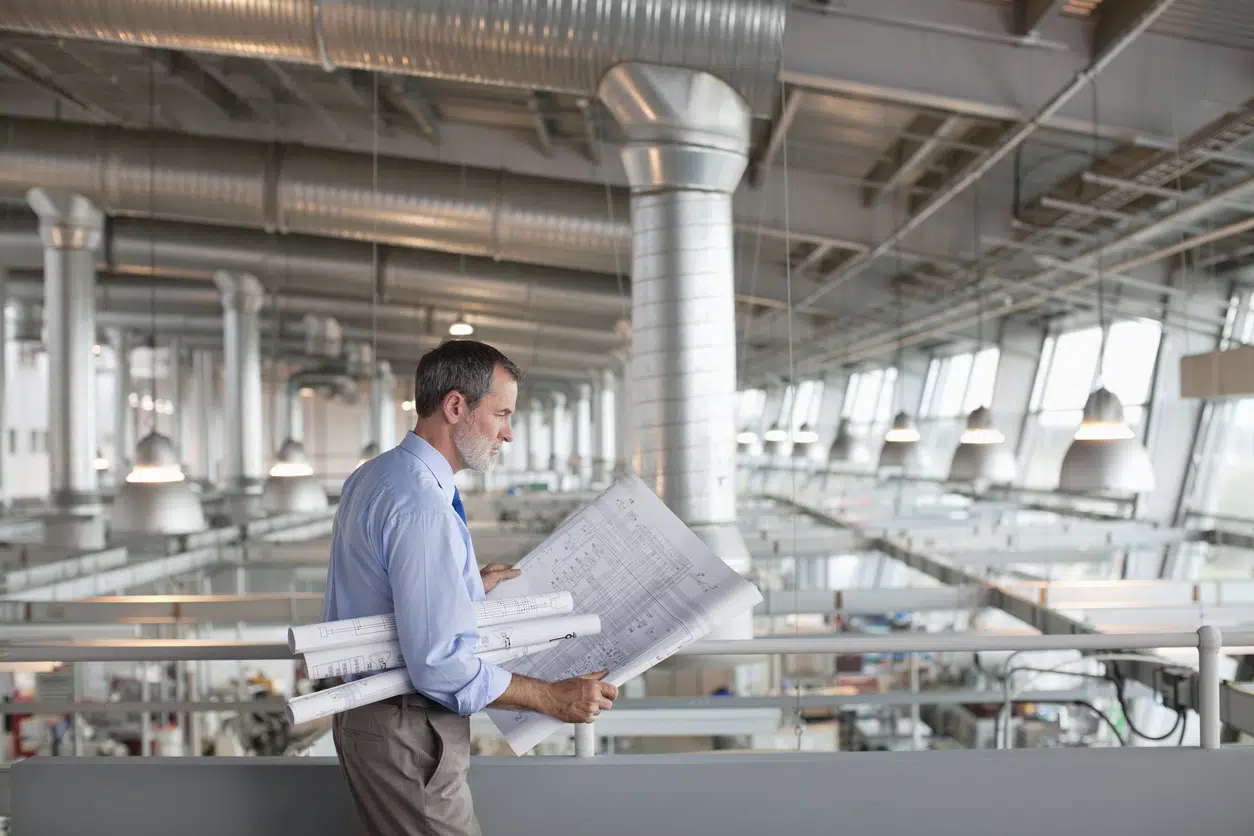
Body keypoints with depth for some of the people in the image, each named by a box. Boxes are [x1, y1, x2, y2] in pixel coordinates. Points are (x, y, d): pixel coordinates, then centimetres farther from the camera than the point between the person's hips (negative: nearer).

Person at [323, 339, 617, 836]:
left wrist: (467, 587, 14)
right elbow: (441, 665, -27)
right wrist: (554, 698, -19)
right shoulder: (422, 506, -25)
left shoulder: (371, 477, 7)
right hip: (407, 735, -10)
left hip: (367, 711, 10)